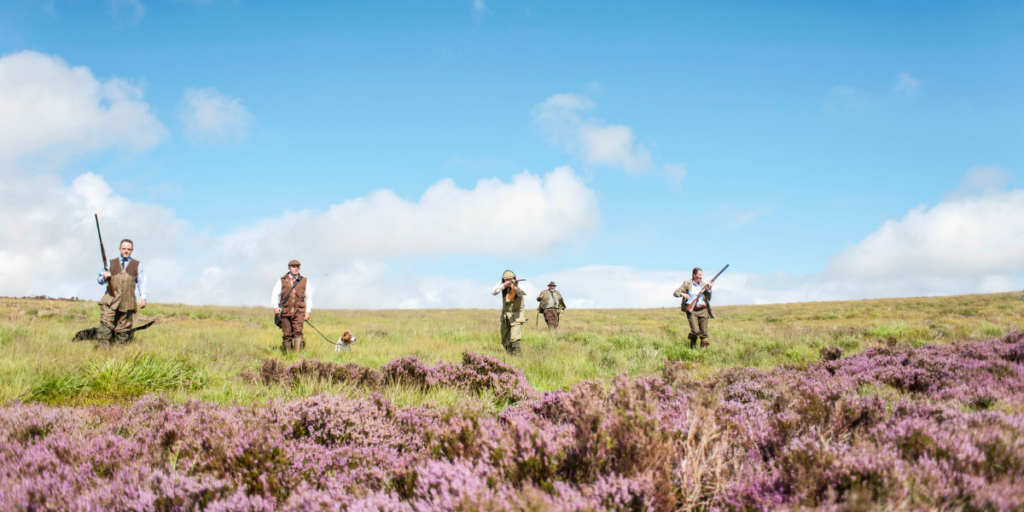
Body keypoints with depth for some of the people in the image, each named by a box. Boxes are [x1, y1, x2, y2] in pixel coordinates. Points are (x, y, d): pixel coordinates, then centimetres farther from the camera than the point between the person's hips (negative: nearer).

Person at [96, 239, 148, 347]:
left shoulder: (137, 265, 18)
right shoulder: (111, 263, 18)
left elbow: (142, 283, 14)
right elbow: (99, 279, 17)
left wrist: (143, 298, 0)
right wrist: (104, 277, -8)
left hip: (127, 301, 0)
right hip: (111, 298, 0)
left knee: (123, 327, 0)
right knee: (105, 322, -16)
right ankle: (102, 345, -22)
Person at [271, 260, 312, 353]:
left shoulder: (304, 281, 11)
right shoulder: (282, 280, 10)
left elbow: (309, 297, 12)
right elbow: (275, 294, 7)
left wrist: (307, 311, 3)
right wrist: (275, 307, -10)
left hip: (299, 311, -1)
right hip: (285, 311, 1)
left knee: (298, 331, -17)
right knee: (287, 334, 1)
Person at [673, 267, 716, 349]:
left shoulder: (703, 285, 12)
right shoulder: (687, 284, 2)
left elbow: (708, 298, 12)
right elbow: (675, 292, 2)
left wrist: (709, 289, -2)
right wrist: (683, 294, -18)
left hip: (703, 311, 3)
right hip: (692, 311, -3)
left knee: (704, 332, -2)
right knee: (695, 331, -14)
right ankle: (692, 346, 12)